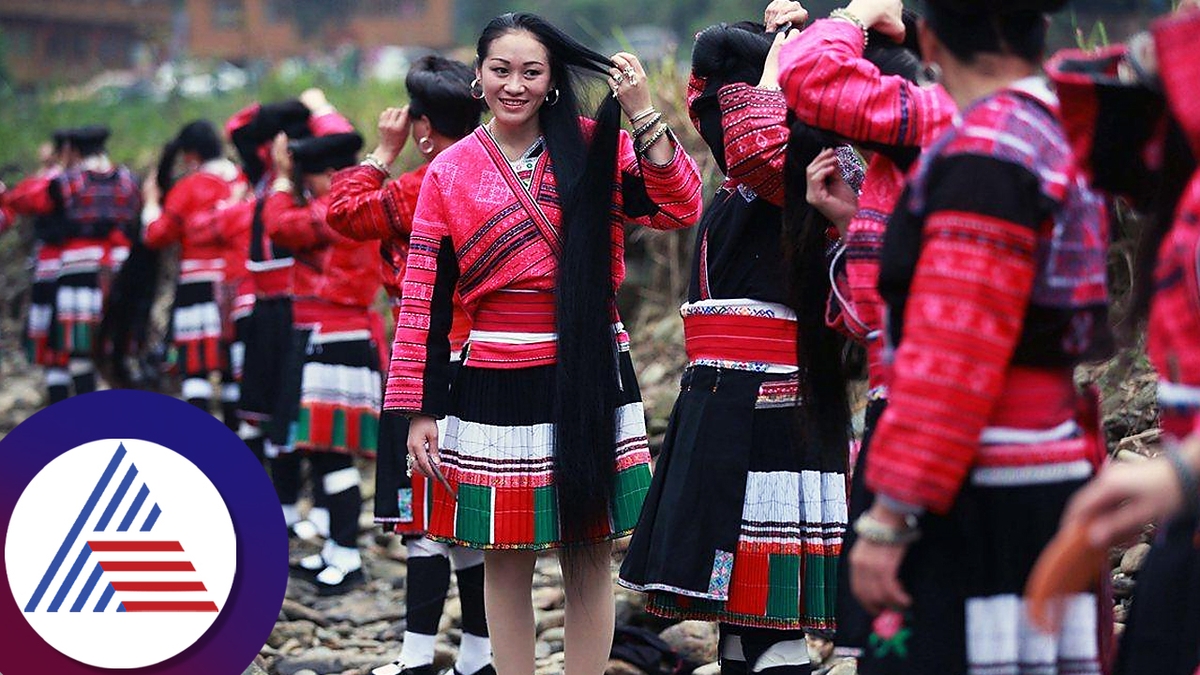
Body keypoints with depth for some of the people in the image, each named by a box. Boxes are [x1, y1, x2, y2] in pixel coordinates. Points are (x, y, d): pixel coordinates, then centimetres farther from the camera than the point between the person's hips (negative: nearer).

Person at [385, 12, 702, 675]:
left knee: (589, 555, 6)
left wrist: (642, 114, -18)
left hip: (590, 378, 0)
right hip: (495, 388, 0)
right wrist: (418, 410, -1)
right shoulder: (449, 173, 2)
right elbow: (424, 300, 2)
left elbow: (679, 208, -10)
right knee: (505, 559, 6)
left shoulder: (594, 148, 3)